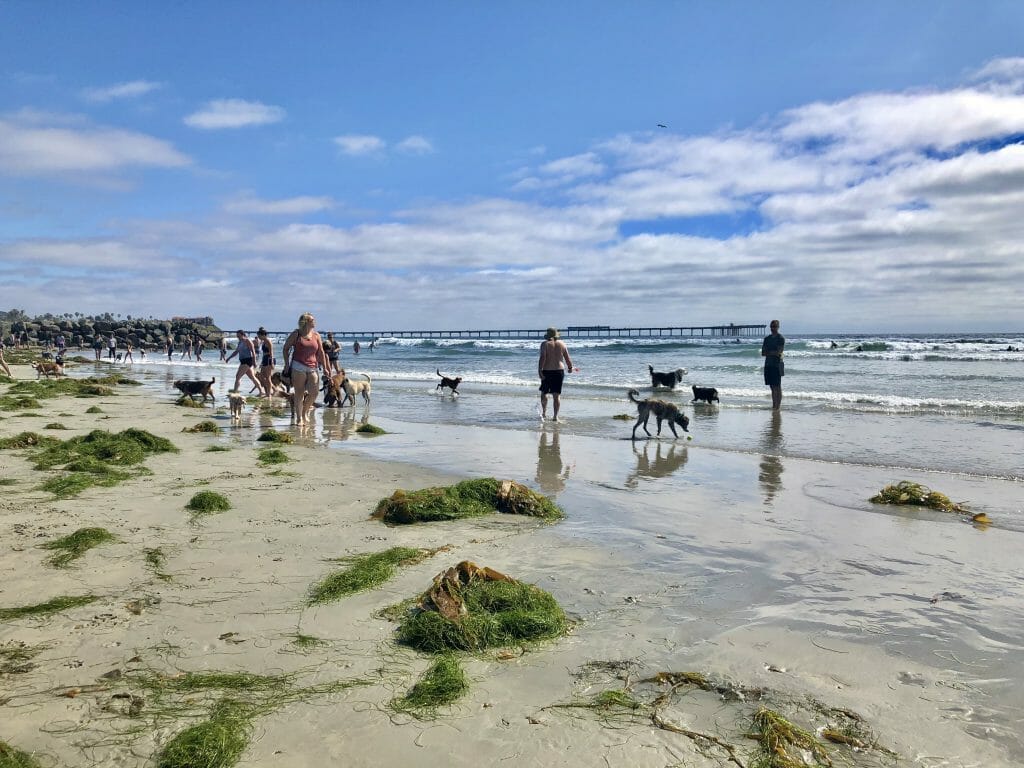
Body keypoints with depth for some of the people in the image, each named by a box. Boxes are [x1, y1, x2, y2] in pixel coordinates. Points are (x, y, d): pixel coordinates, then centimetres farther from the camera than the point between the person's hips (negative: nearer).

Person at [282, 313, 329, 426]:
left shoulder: (316, 335, 11)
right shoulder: (296, 334, 3)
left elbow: (321, 353, 14)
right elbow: (286, 348, 7)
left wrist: (325, 368, 10)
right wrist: (287, 364, -1)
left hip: (312, 368, 4)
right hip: (298, 366, -3)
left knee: (314, 392, -4)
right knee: (299, 393, -2)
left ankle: (305, 412, 21)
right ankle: (299, 418, 7)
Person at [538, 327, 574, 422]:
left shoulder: (545, 344, -6)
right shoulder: (562, 343, 4)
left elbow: (542, 358, -16)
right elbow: (567, 358, 6)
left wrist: (539, 370, -18)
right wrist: (570, 368, 22)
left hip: (547, 371, -2)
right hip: (559, 371, 2)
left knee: (544, 392, 18)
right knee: (557, 395, 4)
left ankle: (544, 413, 26)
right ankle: (555, 416, -1)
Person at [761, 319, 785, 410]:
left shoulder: (781, 338, -4)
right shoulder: (767, 338, 14)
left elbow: (778, 352, -14)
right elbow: (763, 353, 8)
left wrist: (768, 352, -5)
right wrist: (773, 353, -8)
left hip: (777, 365, -6)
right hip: (768, 364, 6)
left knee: (777, 387, -5)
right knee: (772, 387, 8)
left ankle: (778, 406, -4)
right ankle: (774, 405, 12)